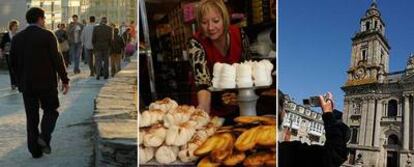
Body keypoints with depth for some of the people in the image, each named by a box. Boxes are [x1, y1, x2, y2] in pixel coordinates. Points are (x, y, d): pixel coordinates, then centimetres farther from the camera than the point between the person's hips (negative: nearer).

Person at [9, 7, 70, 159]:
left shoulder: (17, 38, 6)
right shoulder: (47, 35, -9)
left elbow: (14, 63, 9)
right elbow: (57, 59, -11)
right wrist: (65, 80, -5)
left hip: (26, 84, 4)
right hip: (47, 83, -4)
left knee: (32, 117, 10)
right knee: (51, 110, 14)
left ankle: (35, 150, 12)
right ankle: (44, 137, -7)